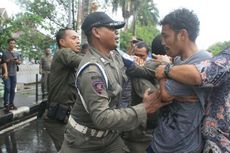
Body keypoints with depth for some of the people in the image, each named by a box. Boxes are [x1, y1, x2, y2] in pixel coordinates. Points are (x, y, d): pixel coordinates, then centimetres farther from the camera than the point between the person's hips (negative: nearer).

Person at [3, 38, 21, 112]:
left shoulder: (17, 53, 12)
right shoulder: (5, 53, -2)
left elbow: (20, 62, 16)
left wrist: (17, 61, -6)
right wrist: (8, 60, -20)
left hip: (14, 74, 5)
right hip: (7, 74, -5)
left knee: (13, 90, 7)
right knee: (7, 89, -10)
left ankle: (11, 103, 15)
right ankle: (6, 104, -7)